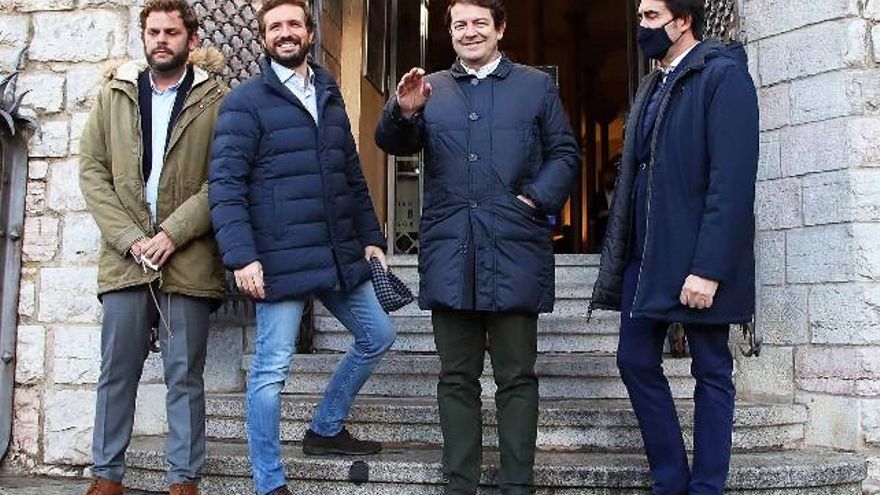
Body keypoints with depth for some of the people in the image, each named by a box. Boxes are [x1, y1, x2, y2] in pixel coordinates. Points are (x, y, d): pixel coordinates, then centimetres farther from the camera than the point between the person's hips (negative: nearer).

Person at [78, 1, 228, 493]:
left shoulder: (216, 100, 2)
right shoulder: (114, 95, 12)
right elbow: (92, 171, 6)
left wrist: (171, 234, -13)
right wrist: (130, 238, -6)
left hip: (189, 261, -2)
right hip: (124, 258, 3)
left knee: (185, 376, 4)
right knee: (116, 372, 9)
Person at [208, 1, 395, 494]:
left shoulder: (329, 94, 15)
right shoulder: (245, 101, -4)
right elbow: (226, 185, -11)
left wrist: (371, 236, 14)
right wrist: (242, 255, -20)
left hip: (341, 254, 7)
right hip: (282, 260, -7)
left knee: (378, 337, 15)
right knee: (271, 370, -1)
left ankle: (326, 430, 33)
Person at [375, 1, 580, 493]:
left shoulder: (537, 86, 12)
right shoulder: (432, 90, 16)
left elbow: (565, 154, 10)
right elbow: (395, 143, 4)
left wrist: (536, 199, -7)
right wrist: (404, 112, -18)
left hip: (515, 253, -1)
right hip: (450, 254, 2)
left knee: (517, 377, 3)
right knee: (457, 378, 7)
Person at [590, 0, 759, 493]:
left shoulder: (723, 75, -9)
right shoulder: (653, 86, 15)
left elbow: (733, 181, -17)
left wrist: (708, 268, -21)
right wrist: (621, 253, 10)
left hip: (698, 258, -8)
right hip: (646, 254, 8)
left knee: (711, 371, 5)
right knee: (636, 361, 9)